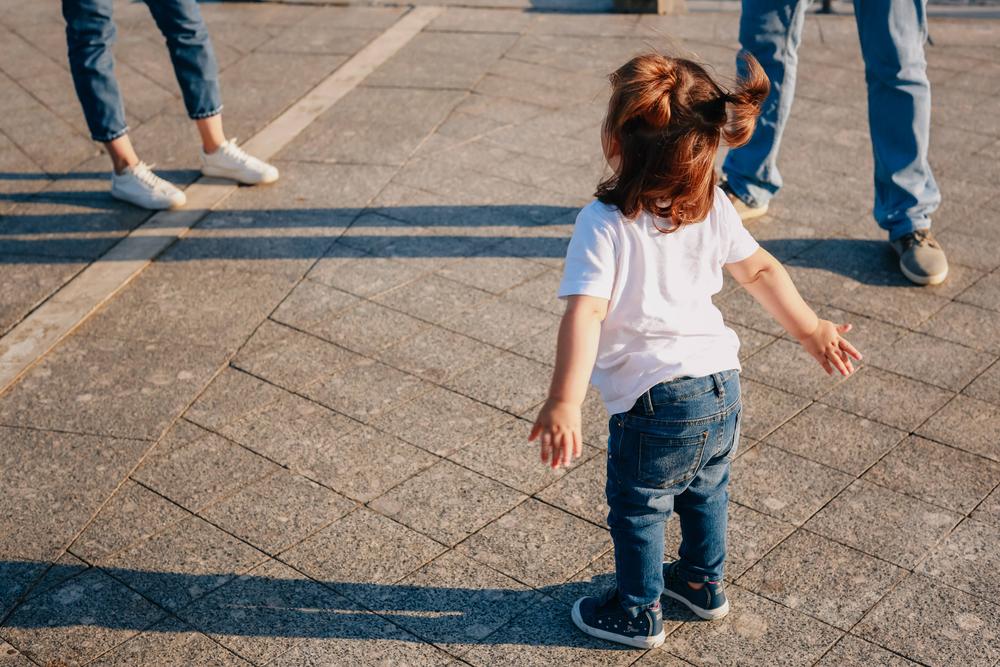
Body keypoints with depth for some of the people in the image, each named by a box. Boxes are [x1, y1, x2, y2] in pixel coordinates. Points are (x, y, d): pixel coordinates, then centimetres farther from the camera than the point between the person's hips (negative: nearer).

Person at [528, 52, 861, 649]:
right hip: (724, 388, 6)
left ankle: (638, 614, 34)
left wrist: (565, 402, -35)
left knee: (637, 510, 17)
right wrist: (811, 329, 22)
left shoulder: (604, 224, -20)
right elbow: (761, 270, 10)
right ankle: (705, 582, 49)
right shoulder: (714, 208, -1)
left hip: (656, 403, -6)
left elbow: (585, 314, -30)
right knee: (705, 492, 29)